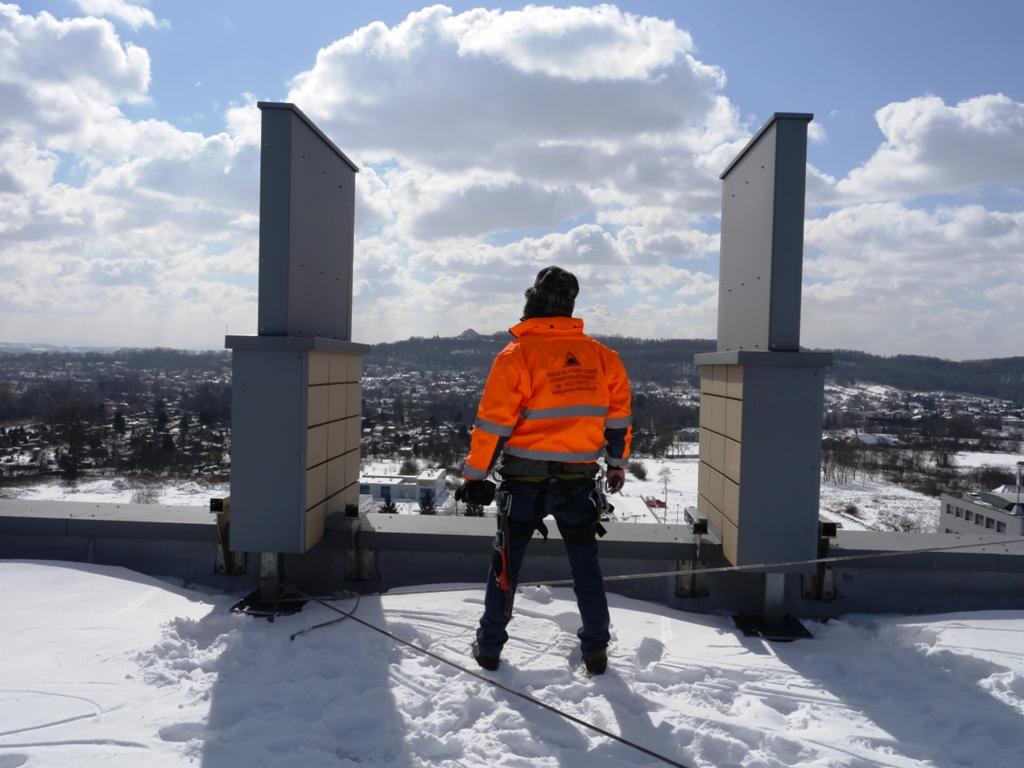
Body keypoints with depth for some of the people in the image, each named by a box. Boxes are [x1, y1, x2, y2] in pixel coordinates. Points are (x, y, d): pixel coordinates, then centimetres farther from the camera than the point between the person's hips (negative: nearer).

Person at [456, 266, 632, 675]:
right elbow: (618, 416, 8)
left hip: (526, 481, -3)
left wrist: (475, 475, -2)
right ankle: (595, 650, 24)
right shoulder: (601, 355, 0)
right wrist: (617, 464, 21)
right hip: (579, 480, 3)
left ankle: (489, 647, 23)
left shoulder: (516, 354, -13)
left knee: (506, 563, 13)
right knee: (585, 564, 16)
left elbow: (493, 423, -12)